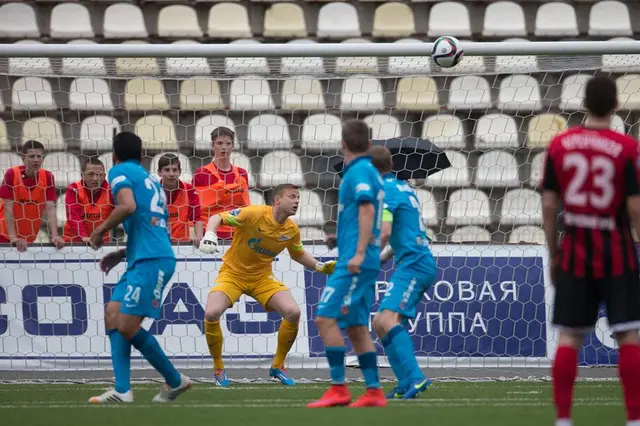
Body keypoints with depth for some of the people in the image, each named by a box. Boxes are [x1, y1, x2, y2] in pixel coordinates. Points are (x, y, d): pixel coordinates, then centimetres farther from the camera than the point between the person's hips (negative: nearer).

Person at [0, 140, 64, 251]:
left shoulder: (48, 177, -7)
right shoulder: (11, 174, -15)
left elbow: (50, 209, -10)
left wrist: (55, 236, -23)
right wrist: (13, 237, -26)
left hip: (29, 238, 2)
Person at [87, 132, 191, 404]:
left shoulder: (120, 172, 0)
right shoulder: (151, 181, 25)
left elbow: (128, 206, -20)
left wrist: (100, 231, -5)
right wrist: (122, 254, 30)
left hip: (150, 261, -9)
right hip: (144, 259, 9)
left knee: (128, 326, -8)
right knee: (113, 315, 7)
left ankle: (175, 381, 4)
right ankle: (122, 391, -1)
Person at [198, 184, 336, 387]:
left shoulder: (292, 231, -4)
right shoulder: (253, 214, -22)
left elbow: (298, 254, 17)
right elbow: (217, 218, -17)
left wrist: (320, 267, 4)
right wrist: (209, 235, -37)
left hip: (263, 277, 4)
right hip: (233, 273, -4)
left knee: (293, 312, -16)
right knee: (211, 313, -27)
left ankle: (278, 366, 6)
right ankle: (218, 368, -4)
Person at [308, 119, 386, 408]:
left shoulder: (359, 171, -10)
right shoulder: (370, 172, 17)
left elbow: (367, 209, -21)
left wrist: (359, 253, -27)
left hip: (354, 263, -10)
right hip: (364, 263, 10)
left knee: (326, 318, -11)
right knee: (356, 327, 9)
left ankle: (338, 388, -13)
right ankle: (373, 392, 8)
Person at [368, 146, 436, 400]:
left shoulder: (386, 190, -9)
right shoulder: (404, 187, 20)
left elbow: (384, 231, -21)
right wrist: (378, 260, 25)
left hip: (413, 265, -10)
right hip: (418, 263, 10)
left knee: (387, 319, -23)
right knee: (380, 324, 9)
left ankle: (415, 378, -35)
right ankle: (406, 385, 4)